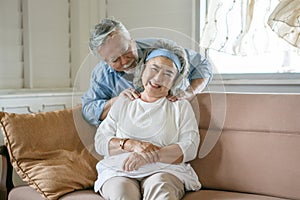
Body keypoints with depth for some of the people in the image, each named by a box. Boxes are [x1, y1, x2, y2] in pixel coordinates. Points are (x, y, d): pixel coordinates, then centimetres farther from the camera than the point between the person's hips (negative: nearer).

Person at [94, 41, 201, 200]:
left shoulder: (181, 106, 15)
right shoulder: (123, 102, 20)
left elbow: (190, 149, 0)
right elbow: (100, 143, 9)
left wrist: (150, 156, -14)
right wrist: (133, 145, -10)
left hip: (164, 170, -1)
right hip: (118, 171, 1)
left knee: (159, 187, -36)